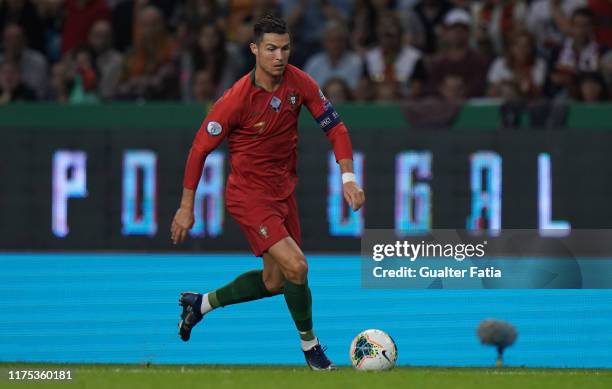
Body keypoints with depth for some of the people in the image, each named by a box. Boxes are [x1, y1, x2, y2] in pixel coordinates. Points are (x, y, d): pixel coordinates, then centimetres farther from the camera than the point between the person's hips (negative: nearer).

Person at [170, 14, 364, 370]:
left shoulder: (299, 83, -8)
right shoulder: (237, 99, -21)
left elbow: (335, 128, 1)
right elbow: (201, 147, -12)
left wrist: (348, 178, -13)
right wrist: (187, 207, -9)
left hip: (284, 190, 7)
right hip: (249, 193, -7)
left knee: (274, 282, 15)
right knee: (296, 266, -19)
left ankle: (202, 302, 36)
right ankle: (310, 344, 2)